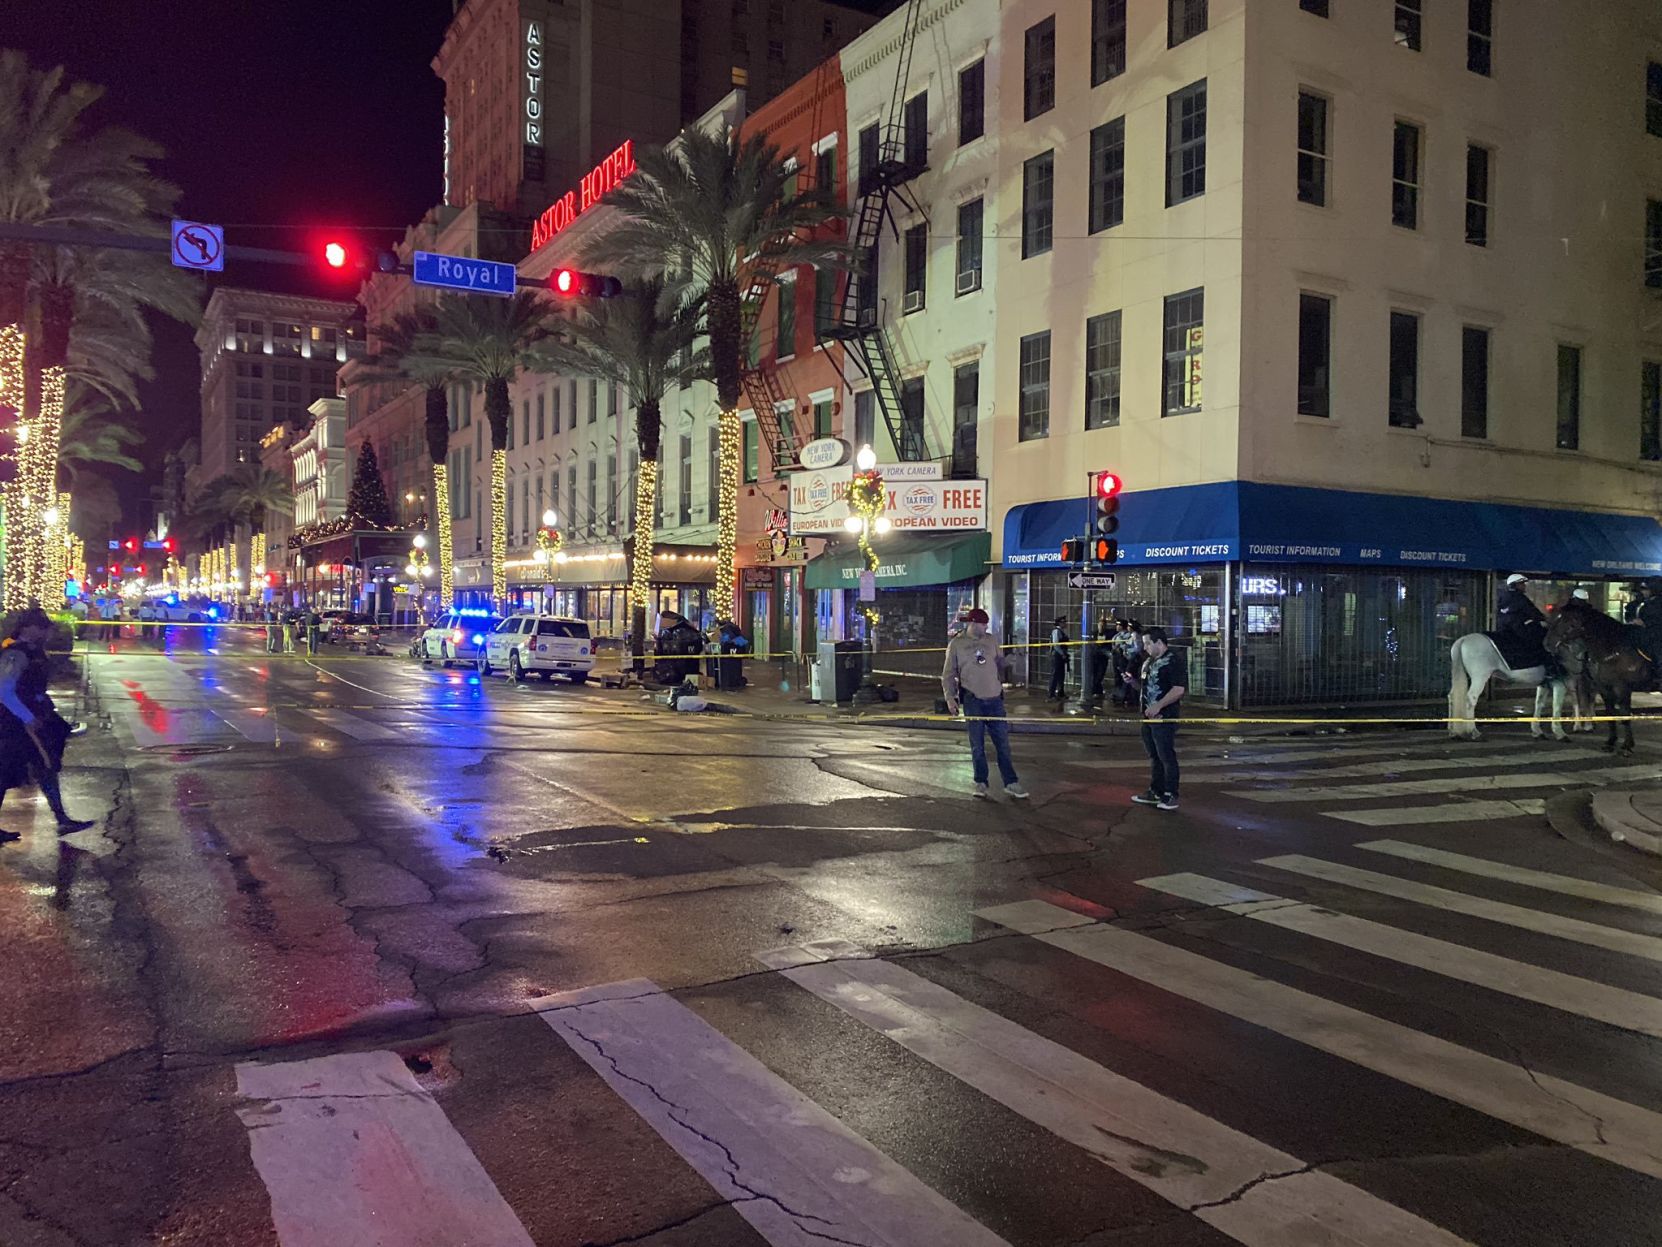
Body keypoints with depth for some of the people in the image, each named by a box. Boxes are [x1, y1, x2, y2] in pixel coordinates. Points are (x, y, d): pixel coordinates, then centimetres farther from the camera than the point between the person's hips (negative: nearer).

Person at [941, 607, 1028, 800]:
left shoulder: (991, 641, 11)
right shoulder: (956, 644, 1)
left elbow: (1001, 664, 20)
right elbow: (948, 674, 2)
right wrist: (950, 697, -8)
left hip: (995, 698, 3)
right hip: (972, 700, -3)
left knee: (1003, 742, 3)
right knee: (977, 745, 2)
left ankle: (1010, 782, 9)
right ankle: (981, 783, 14)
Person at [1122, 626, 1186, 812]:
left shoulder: (1174, 661, -12)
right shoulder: (1148, 662, 17)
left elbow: (1178, 690, -20)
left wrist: (1158, 706, -24)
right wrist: (1133, 681, 7)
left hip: (1165, 717, -9)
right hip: (1149, 717, 9)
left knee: (1167, 757, -5)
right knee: (1154, 756, 14)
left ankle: (1170, 796, 2)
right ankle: (1155, 792, 22)